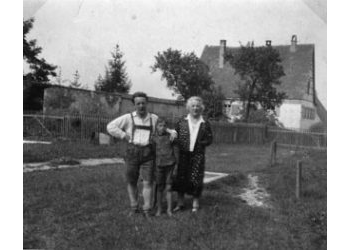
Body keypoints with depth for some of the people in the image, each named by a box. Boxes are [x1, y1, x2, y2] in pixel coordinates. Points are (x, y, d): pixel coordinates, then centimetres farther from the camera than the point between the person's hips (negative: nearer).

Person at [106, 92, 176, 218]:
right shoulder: (128, 118, 2)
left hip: (148, 153, 0)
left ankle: (147, 210, 6)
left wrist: (173, 132, 1)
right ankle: (134, 207, 23)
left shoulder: (154, 118, 8)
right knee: (131, 182, 7)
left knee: (147, 182, -3)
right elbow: (111, 126, -1)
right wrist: (124, 135, -6)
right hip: (132, 152, 0)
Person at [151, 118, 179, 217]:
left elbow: (175, 150, 5)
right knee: (159, 188, 8)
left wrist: (176, 163, 5)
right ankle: (159, 209, 20)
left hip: (169, 164, 0)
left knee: (168, 187, 3)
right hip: (159, 165, 0)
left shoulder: (170, 136, 0)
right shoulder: (154, 138, -1)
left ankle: (169, 209, 13)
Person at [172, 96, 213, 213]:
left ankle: (195, 203, 16)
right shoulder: (182, 122, 6)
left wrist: (199, 144, -8)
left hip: (198, 155, -1)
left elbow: (209, 139, 5)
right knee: (181, 178, 4)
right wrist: (181, 144, -7)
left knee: (196, 179, 2)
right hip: (183, 155, 1)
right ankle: (180, 203, 17)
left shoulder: (205, 124, 4)